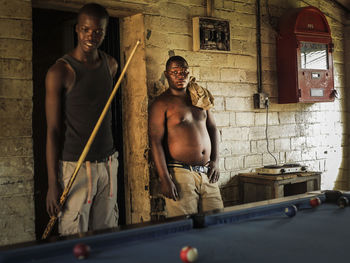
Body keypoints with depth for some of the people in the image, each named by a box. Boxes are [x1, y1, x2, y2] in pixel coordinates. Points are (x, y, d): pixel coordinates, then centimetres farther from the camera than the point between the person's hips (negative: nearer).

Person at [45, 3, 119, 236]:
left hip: (108, 164, 6)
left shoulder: (111, 65, 8)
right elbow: (53, 131, -10)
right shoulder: (60, 72, -10)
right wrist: (52, 183, -12)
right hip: (75, 166, -5)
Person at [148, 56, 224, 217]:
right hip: (180, 173, -6)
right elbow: (155, 142, -10)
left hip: (206, 173, 6)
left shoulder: (200, 99, 16)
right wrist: (164, 179, -17)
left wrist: (215, 161, 8)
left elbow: (212, 128, 21)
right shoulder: (161, 103, -4)